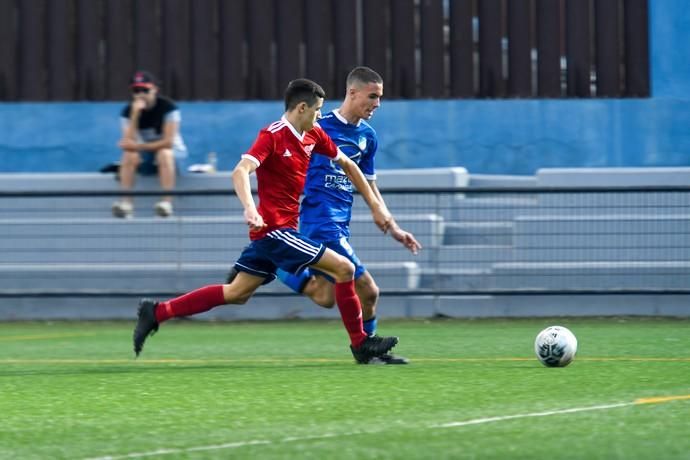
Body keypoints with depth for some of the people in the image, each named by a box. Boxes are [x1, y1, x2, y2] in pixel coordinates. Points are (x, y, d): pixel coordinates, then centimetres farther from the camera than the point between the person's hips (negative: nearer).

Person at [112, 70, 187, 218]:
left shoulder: (168, 107, -17)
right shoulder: (128, 111, -8)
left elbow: (168, 142, -21)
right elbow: (128, 143, -21)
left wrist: (140, 146, -18)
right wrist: (135, 114, -29)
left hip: (173, 151, -3)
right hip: (145, 157, 3)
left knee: (164, 153, -37)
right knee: (129, 154, -29)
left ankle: (167, 202, -44)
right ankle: (126, 202, -33)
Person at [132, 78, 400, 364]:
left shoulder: (313, 136, 10)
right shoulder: (273, 135, -15)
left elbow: (347, 165, 21)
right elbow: (240, 172, -27)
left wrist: (375, 206, 20)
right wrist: (250, 209, -43)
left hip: (277, 231, 9)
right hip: (274, 228, -9)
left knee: (236, 294, 11)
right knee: (343, 268, -10)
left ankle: (156, 313, 13)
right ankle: (360, 344, 1)